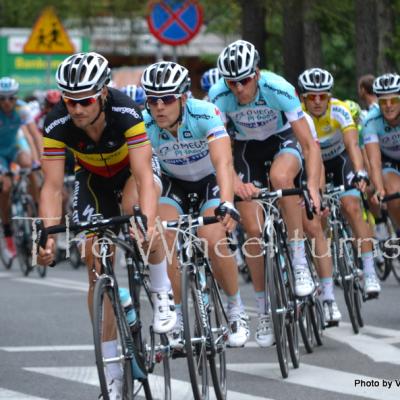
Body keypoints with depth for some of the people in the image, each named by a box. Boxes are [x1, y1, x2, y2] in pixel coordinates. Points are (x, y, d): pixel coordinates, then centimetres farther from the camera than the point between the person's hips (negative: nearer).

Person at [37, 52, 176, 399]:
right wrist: (48, 237, -42)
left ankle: (163, 295, -15)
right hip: (93, 177, 3)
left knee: (135, 210, -38)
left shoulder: (127, 114, -36)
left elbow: (144, 177, -42)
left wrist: (147, 224, -57)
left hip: (131, 168, -3)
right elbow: (52, 187, -28)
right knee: (97, 265, -4)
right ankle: (112, 372, 6)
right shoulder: (57, 126, -30)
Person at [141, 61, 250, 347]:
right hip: (175, 184, 2)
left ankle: (237, 311, -1)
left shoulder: (205, 114, -31)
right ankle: (175, 321, -11)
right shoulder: (144, 125, -24)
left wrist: (227, 205, -59)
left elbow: (223, 162, -43)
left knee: (212, 240, -26)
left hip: (212, 181, -2)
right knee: (163, 238, -24)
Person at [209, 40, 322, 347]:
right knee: (253, 230, -7)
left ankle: (300, 261, -24)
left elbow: (309, 144, -30)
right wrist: (236, 183, -45)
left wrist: (312, 186, -45)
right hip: (247, 148, 2)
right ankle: (264, 310, 8)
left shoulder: (279, 89, -31)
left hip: (282, 140, -2)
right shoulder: (218, 97, -26)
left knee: (280, 176, -38)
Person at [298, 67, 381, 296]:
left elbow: (353, 144, -41)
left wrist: (360, 173, -58)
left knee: (352, 207, -21)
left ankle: (370, 273, -21)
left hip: (339, 159, -2)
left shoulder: (339, 110, -30)